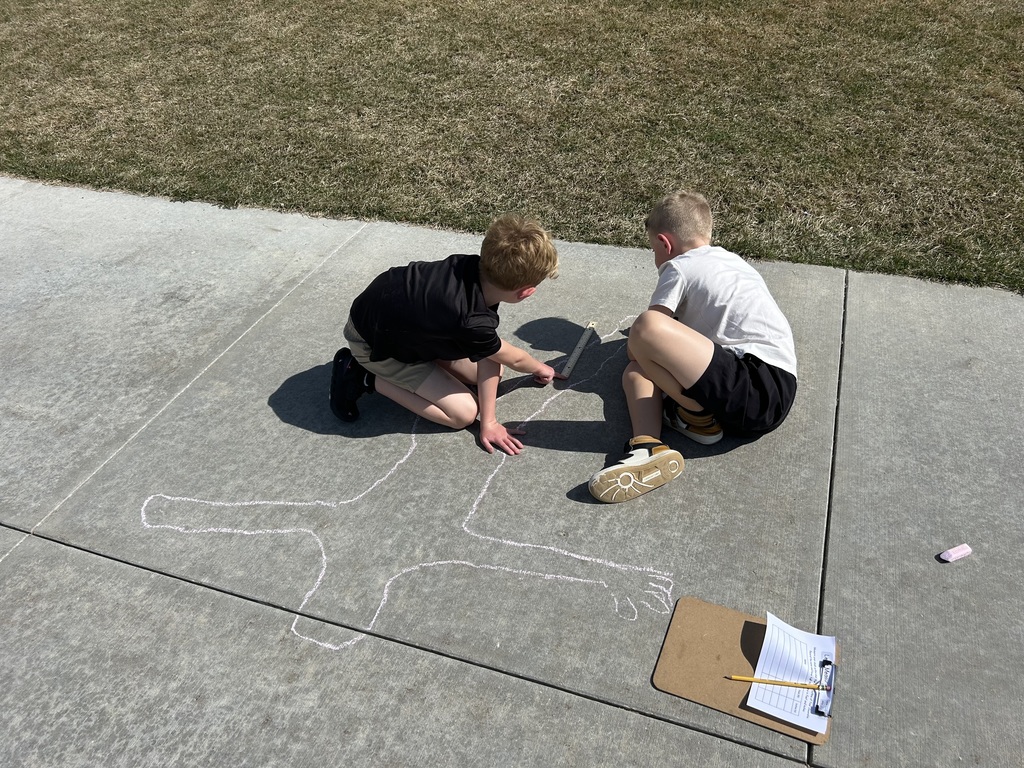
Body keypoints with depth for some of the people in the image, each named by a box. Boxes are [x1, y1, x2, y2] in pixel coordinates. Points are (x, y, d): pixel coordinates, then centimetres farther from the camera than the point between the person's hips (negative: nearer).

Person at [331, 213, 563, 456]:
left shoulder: (477, 268, -20)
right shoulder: (472, 323, -40)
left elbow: (489, 359, -14)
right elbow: (513, 359, -15)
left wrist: (489, 421, -12)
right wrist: (541, 369, 7)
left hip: (406, 320, 7)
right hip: (373, 342, -7)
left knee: (490, 361, 4)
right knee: (464, 413, -7)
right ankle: (366, 378, -2)